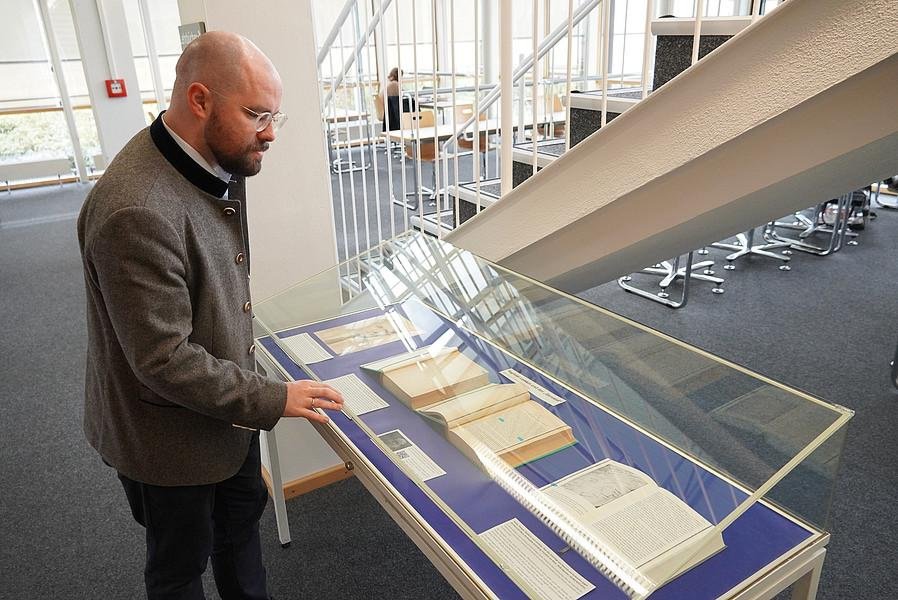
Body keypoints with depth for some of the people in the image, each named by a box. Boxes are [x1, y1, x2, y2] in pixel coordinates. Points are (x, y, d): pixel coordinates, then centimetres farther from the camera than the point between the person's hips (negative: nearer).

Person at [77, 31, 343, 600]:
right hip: (167, 438, -8)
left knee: (243, 518, 27)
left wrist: (254, 392, 13)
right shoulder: (137, 211, -33)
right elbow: (165, 361, -29)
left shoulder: (209, 168, -4)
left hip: (227, 411, 8)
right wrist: (273, 398, -21)